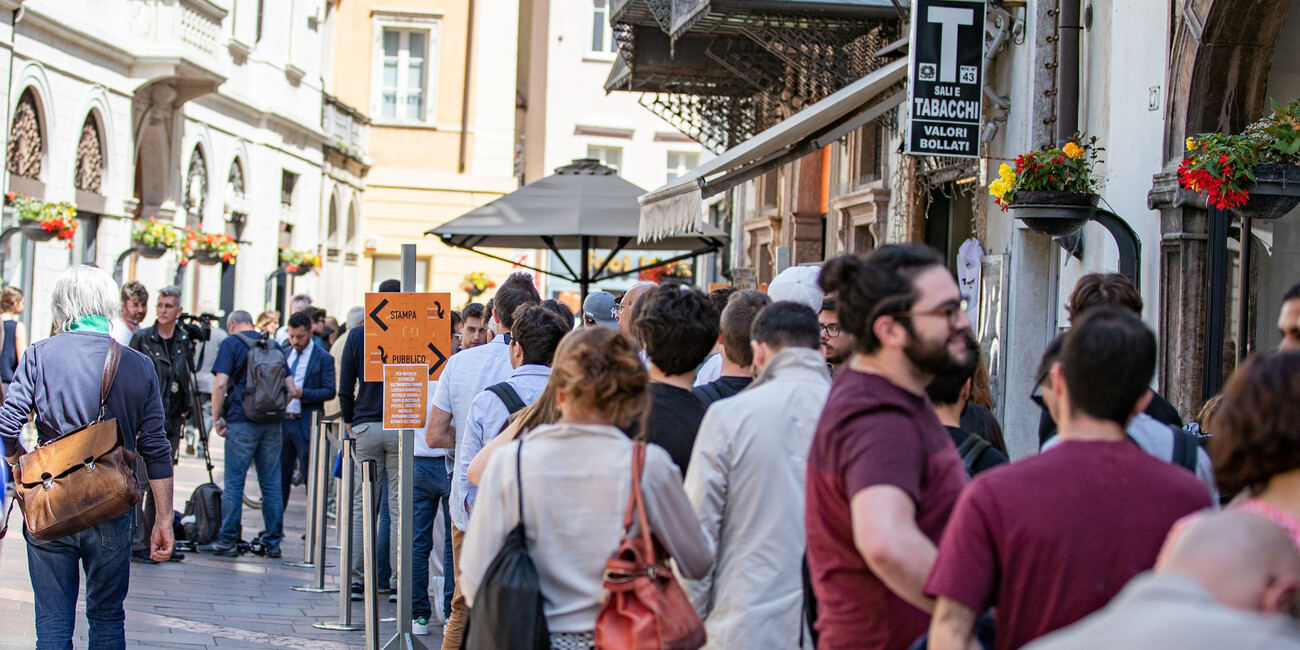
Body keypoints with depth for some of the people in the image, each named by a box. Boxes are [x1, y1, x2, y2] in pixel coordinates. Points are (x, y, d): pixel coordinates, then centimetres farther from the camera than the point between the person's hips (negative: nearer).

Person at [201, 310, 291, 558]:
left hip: (241, 422, -4)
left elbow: (221, 383, -11)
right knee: (271, 484, 7)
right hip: (272, 424, 4)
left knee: (234, 482, -1)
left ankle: (228, 540, -1)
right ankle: (273, 542, 9)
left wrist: (217, 418, -3)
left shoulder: (231, 344, 0)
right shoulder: (273, 345, 13)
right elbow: (290, 387, 11)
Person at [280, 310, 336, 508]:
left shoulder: (323, 358, -3)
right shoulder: (284, 354, 14)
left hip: (307, 424, -5)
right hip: (282, 422, 5)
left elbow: (330, 391, -8)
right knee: (280, 476, 9)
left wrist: (303, 393, -21)